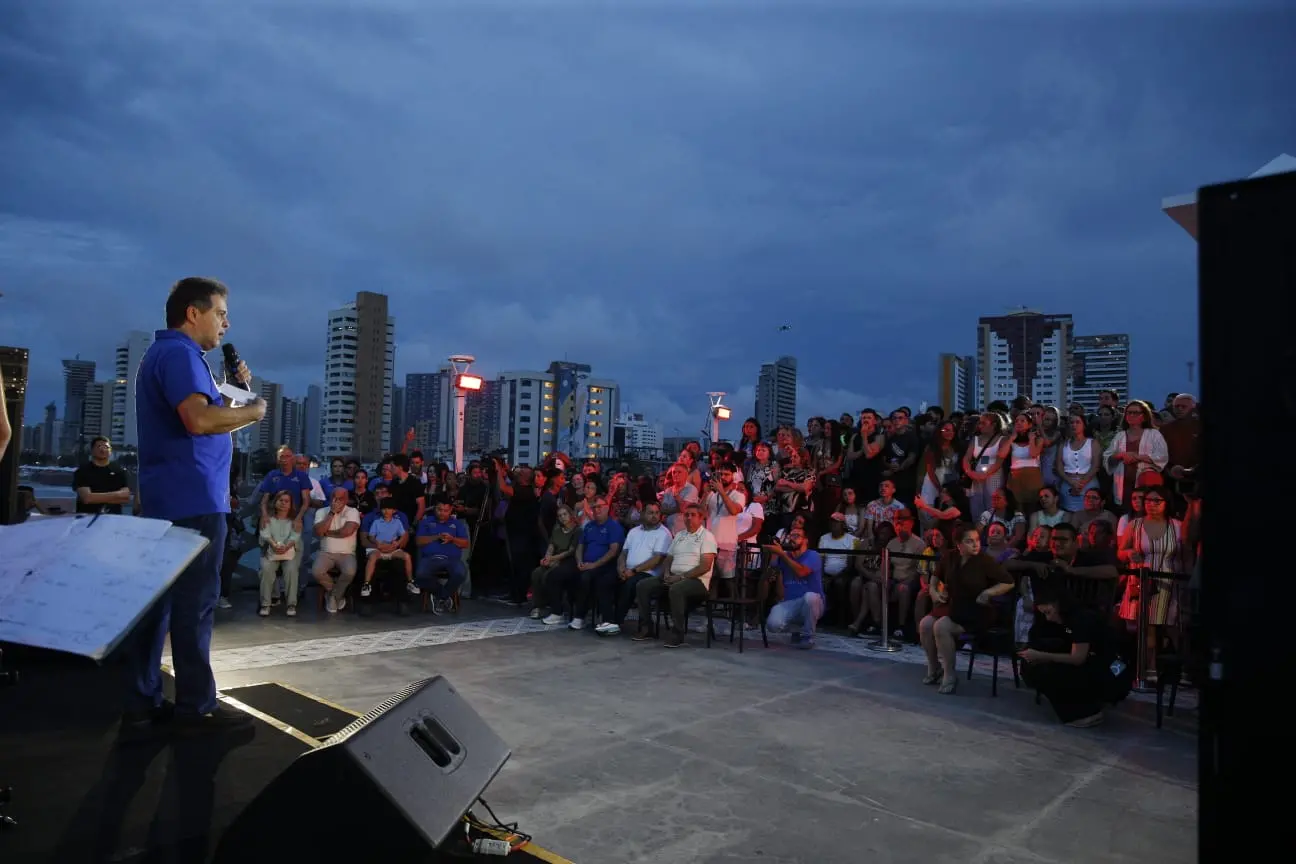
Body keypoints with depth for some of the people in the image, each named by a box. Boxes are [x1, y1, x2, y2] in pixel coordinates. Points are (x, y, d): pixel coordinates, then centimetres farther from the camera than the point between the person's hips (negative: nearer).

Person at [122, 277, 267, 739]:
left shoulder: (163, 353, 21)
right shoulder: (179, 353, -13)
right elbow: (199, 419, -27)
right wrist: (251, 411, -12)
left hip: (169, 499, 10)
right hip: (193, 500, -10)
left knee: (158, 599, 11)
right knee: (195, 602, -4)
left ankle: (142, 703, 16)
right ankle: (195, 704, 4)